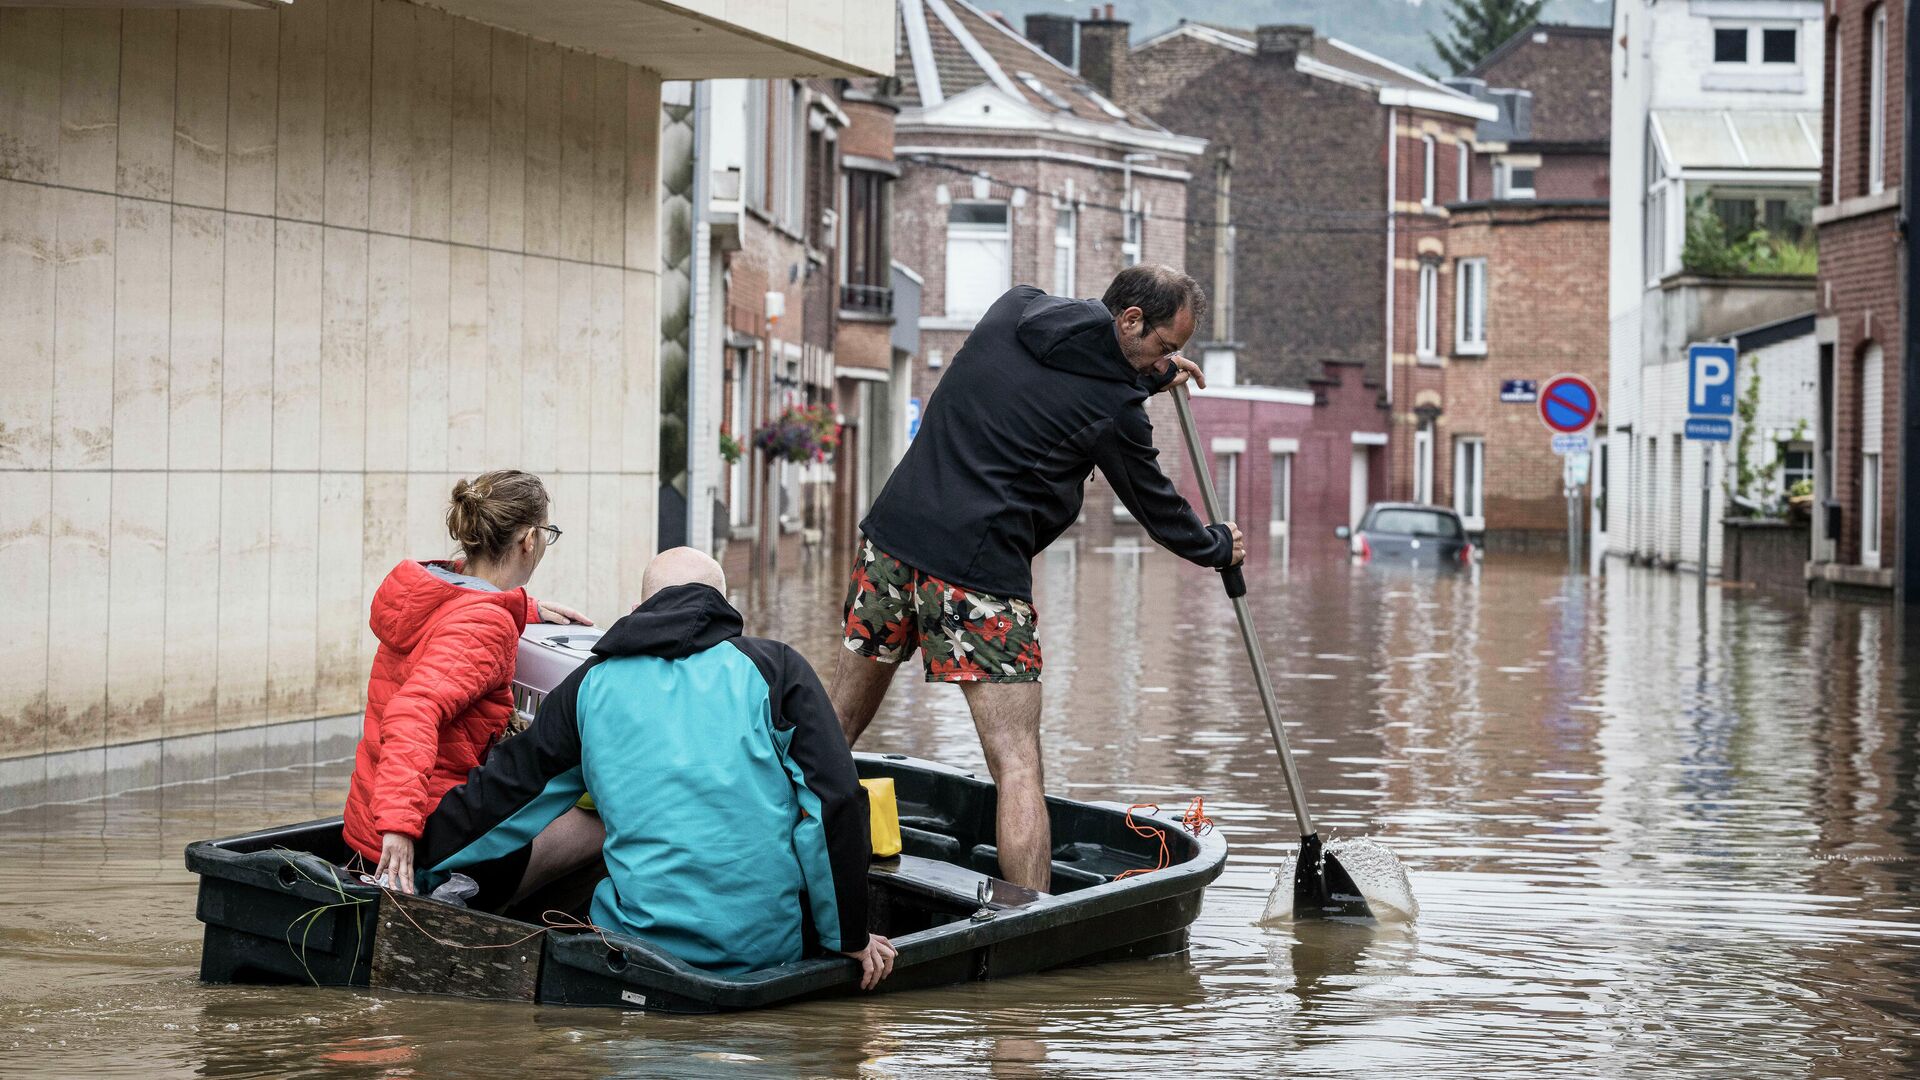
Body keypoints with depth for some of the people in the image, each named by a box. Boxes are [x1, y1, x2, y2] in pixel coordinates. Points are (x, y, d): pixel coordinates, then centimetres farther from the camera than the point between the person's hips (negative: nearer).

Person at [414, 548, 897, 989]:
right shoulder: (776, 667, 6)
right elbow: (835, 804, -1)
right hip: (767, 949, -1)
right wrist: (849, 937, 7)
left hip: (638, 945, 1)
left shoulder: (591, 685, 11)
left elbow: (502, 796, 18)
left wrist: (420, 867, 34)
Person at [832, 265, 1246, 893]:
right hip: (979, 569, -7)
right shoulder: (1114, 408, -5)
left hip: (892, 534, 7)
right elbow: (1155, 504, 11)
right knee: (1017, 765, -7)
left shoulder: (1013, 309, 11)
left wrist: (1152, 374, 39)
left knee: (837, 728, 17)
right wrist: (1219, 547, 30)